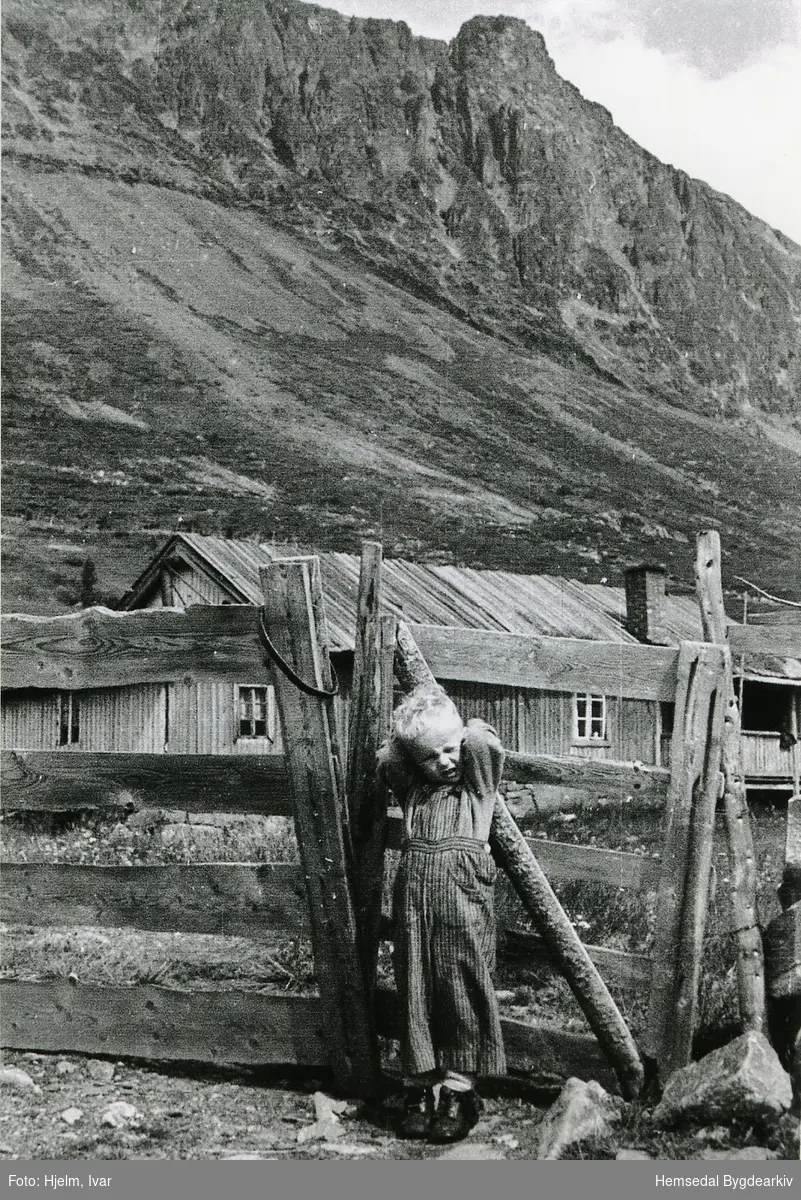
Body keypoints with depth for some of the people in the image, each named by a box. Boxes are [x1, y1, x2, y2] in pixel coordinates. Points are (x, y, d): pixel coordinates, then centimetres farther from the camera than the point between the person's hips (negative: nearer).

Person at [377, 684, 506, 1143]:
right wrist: (408, 737, 9)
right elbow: (386, 759, 2)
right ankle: (419, 1084, 13)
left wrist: (472, 730, 9)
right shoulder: (412, 789, 15)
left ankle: (460, 1088, 5)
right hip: (415, 897, 3)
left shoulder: (477, 786, 6)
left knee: (463, 988, -2)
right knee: (416, 988, 5)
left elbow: (486, 745, -10)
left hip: (464, 897, -3)